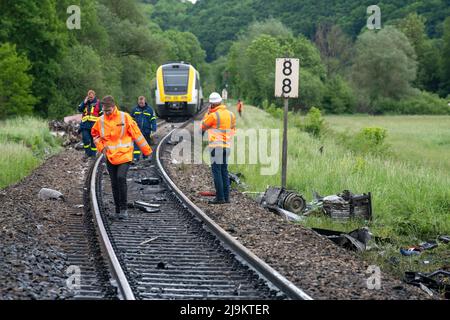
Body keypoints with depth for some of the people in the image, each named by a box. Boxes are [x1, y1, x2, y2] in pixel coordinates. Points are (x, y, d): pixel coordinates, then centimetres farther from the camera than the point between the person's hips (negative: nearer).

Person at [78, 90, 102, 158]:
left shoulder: (98, 102, 3)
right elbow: (79, 109, 0)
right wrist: (84, 102, -11)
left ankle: (93, 154, 13)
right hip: (85, 124, 2)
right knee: (85, 139, -7)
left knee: (93, 140, 4)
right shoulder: (85, 102, 12)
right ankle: (87, 152, 9)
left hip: (94, 124, -2)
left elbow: (101, 114, 3)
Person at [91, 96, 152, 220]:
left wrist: (147, 150, 0)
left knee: (121, 178, -22)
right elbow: (95, 134, 20)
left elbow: (136, 134, -3)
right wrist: (101, 147, 2)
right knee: (114, 184, 8)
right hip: (110, 157, 4)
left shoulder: (124, 117, -8)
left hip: (125, 155, -4)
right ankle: (118, 211, 19)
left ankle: (123, 209, -15)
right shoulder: (101, 120, 2)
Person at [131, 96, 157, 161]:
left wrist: (154, 129, -6)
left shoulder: (149, 109, 0)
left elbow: (153, 119, 2)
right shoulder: (135, 109, 3)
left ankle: (145, 157, 25)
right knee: (136, 144, -11)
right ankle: (136, 157, -14)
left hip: (146, 131, 0)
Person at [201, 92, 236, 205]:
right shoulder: (231, 114, 9)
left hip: (216, 146, -7)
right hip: (227, 146, 7)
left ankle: (220, 197, -8)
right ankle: (226, 197, 12)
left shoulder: (213, 115, -11)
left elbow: (203, 127, 2)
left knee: (217, 172, -4)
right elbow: (233, 130, 17)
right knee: (224, 172, 12)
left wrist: (208, 112, 7)